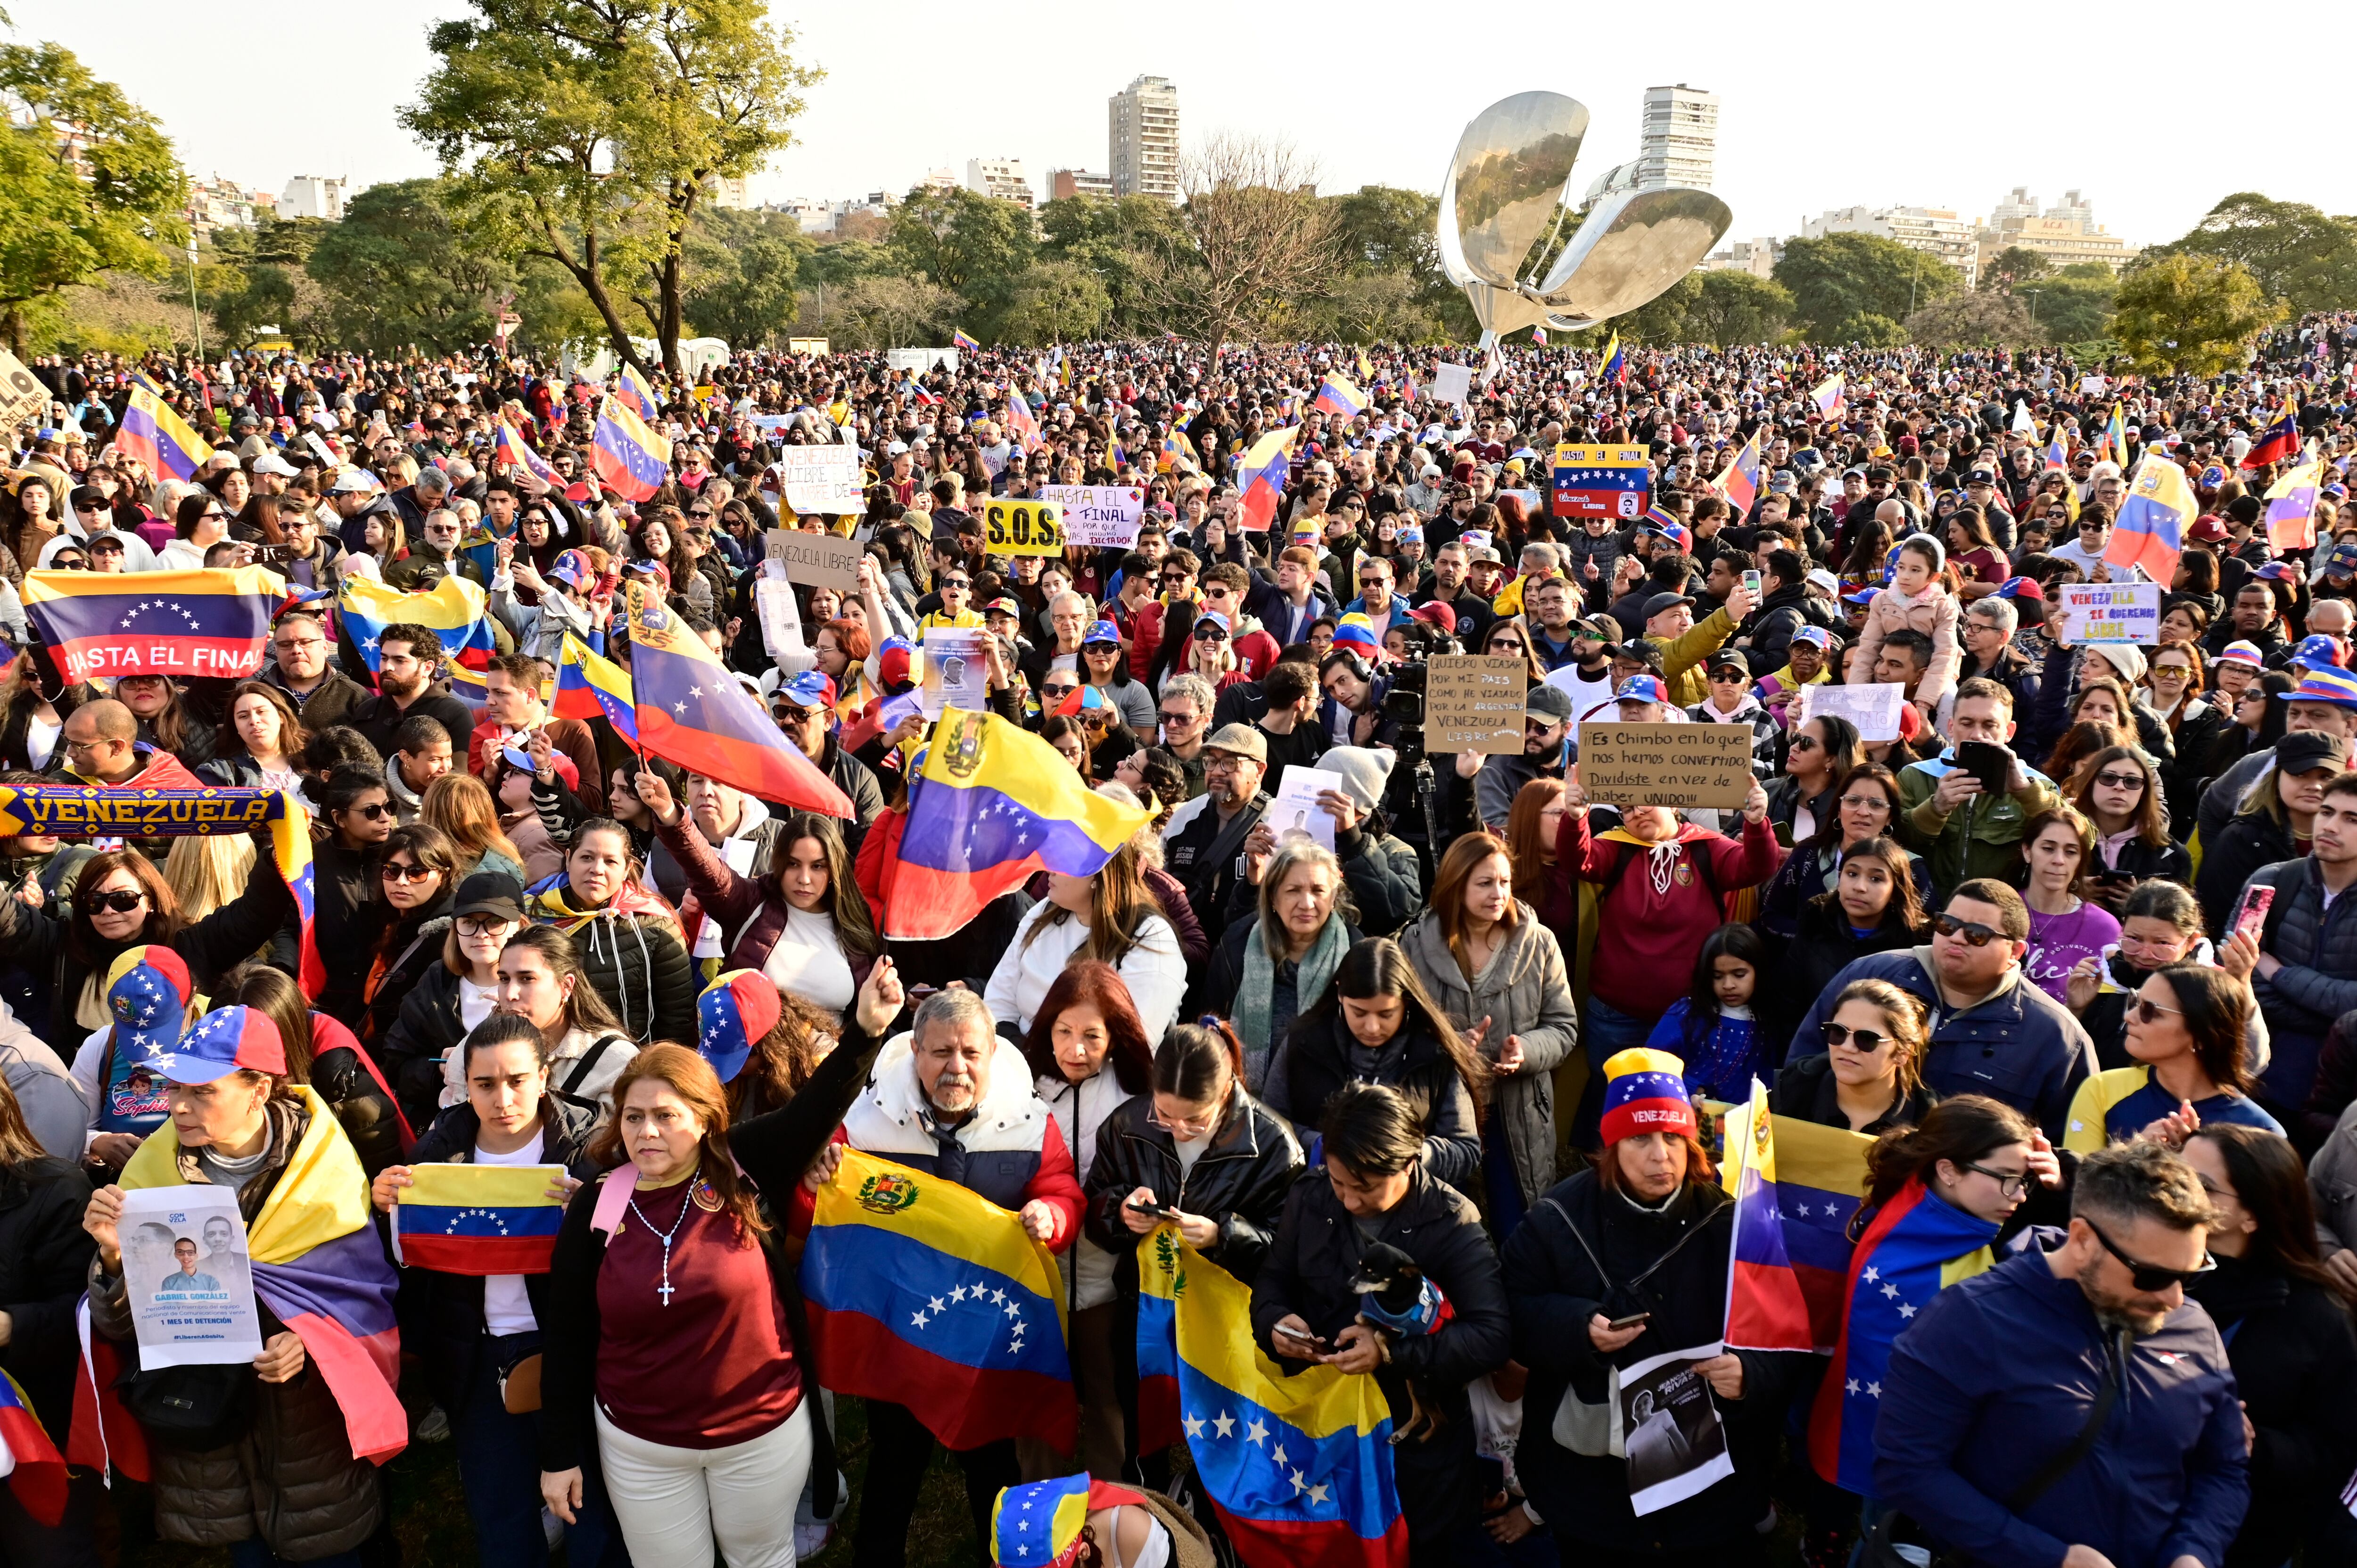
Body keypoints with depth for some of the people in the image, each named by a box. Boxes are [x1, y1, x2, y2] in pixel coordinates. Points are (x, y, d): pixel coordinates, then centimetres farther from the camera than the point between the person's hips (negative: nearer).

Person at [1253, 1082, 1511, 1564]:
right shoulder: (1309, 1198, -5)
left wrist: (1393, 1351, -31)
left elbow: (1493, 1335, -22)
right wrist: (1275, 1321, -16)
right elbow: (1272, 1279, 7)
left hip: (1419, 1435, -3)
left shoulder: (1452, 1221, -16)